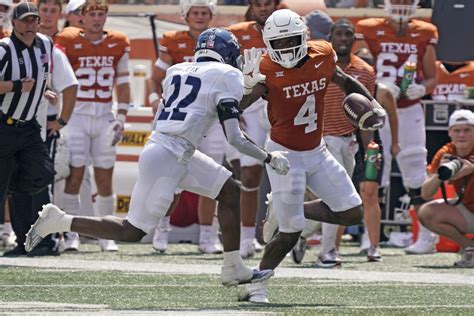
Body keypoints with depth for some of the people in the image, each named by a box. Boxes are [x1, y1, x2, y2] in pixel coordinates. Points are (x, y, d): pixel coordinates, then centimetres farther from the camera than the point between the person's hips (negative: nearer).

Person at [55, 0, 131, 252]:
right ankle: (71, 233, 0)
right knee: (75, 173, -7)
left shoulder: (118, 44, 7)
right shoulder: (68, 41, -3)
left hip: (105, 117, 3)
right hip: (77, 115, -3)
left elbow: (123, 83, 12)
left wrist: (121, 117, 5)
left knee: (105, 177, 3)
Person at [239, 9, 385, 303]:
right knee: (290, 235, -8)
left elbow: (345, 82, 14)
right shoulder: (267, 69, -19)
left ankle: (289, 210, 20)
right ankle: (257, 287, 9)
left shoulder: (322, 55, -6)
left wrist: (374, 105, 4)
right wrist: (249, 84, -42)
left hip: (316, 151, 6)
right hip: (285, 154, -6)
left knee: (352, 213, 4)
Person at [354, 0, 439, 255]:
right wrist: (378, 86, -19)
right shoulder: (369, 31, 0)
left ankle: (427, 236, 1)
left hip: (409, 111, 1)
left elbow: (432, 78, 11)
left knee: (415, 173, -2)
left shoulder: (424, 35, 6)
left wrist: (421, 88, -11)